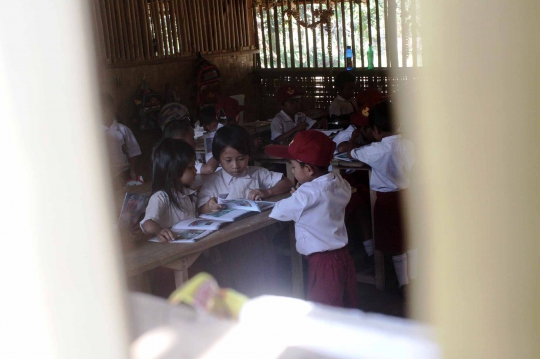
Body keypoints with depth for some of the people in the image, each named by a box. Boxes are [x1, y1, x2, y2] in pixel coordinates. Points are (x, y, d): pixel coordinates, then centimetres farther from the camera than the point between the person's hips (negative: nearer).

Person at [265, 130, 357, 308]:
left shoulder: (308, 194, -21)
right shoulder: (340, 184, 2)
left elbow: (279, 212, -14)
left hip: (323, 262, -8)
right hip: (343, 256, 8)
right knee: (347, 310, 19)